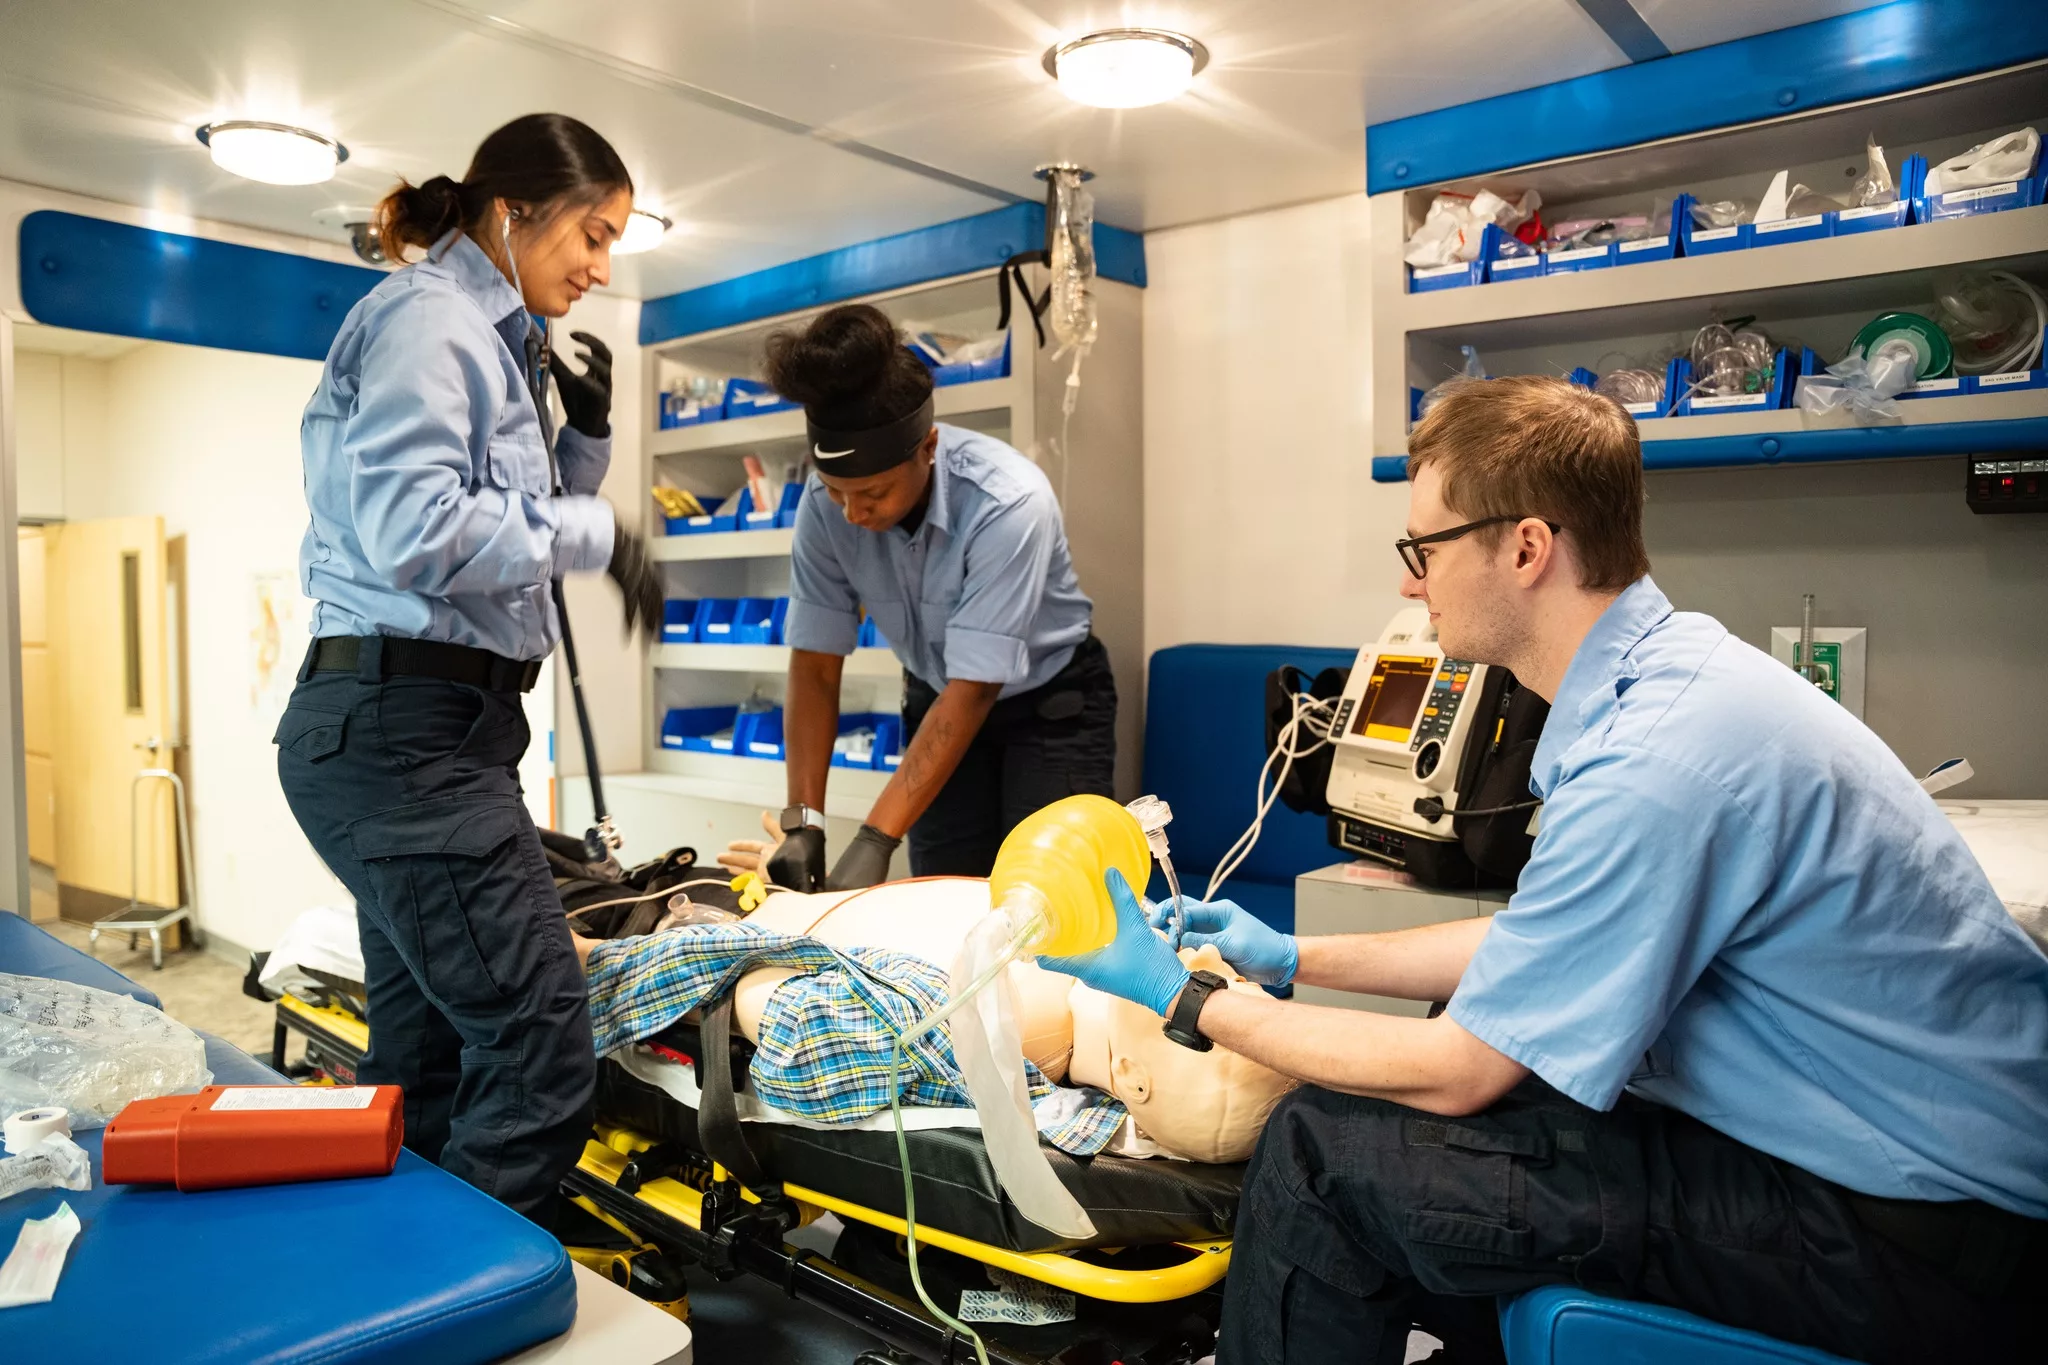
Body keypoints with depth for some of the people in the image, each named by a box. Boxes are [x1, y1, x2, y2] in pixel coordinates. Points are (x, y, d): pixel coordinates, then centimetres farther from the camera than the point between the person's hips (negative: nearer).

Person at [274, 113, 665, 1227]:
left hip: (432, 724, 10)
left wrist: (585, 438, 10)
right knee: (542, 1055, -12)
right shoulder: (426, 316, -6)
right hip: (401, 723, -10)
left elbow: (511, 536, 23)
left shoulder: (493, 341, 22)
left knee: (426, 1068, 14)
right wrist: (592, 533, -10)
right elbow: (412, 528, -19)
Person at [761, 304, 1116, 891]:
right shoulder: (825, 505, -19)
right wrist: (803, 820, -23)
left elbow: (975, 688, -32)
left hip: (1049, 703, -3)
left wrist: (875, 839, -35)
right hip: (937, 699, 4)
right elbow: (814, 667, -14)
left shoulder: (1008, 503, -32)